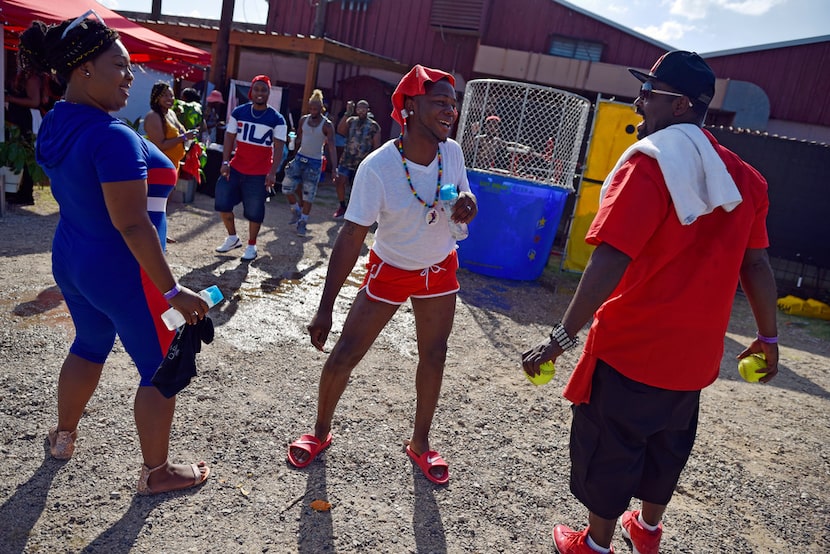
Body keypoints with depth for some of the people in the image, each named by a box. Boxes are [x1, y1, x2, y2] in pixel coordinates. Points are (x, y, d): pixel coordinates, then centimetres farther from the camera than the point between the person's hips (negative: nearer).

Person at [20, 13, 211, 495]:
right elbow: (133, 225, -28)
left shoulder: (56, 126, 3)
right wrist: (173, 292, -25)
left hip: (72, 261, 9)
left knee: (90, 345, 30)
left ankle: (64, 435, 50)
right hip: (123, 274, -9)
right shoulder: (113, 137, -26)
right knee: (160, 368, 7)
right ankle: (157, 472, 22)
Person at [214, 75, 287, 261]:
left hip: (259, 174, -3)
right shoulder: (239, 112, 2)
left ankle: (251, 246, 20)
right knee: (222, 202, 4)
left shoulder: (277, 119, -6)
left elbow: (278, 148, -10)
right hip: (236, 168, 3)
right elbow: (229, 137, 4)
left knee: (254, 211, 3)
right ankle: (232, 238, 25)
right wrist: (225, 162, -6)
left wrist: (273, 173, -20)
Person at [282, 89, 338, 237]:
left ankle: (302, 222, 10)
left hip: (314, 162, -4)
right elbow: (298, 139, 14)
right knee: (287, 187, 0)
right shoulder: (303, 119, 5)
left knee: (308, 194, -1)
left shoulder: (327, 125, -9)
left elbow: (332, 147, -13)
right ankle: (296, 211, 24)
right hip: (299, 158, 4)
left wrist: (334, 168, -22)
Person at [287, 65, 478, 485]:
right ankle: (321, 432, 26)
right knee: (344, 354, -1)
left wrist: (467, 202, -22)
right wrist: (325, 307, -26)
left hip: (439, 268, 4)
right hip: (390, 270, -4)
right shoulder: (377, 167, -28)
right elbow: (350, 239, -26)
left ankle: (420, 443, 31)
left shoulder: (452, 152, -14)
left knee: (433, 356, 10)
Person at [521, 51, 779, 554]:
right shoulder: (742, 176, 3)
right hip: (695, 353, 7)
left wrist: (563, 338, -24)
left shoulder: (649, 162, -18)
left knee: (609, 449, 13)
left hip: (631, 346, -7)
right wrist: (769, 337, 18)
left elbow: (611, 261, -26)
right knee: (668, 445, 25)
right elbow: (756, 265, 7)